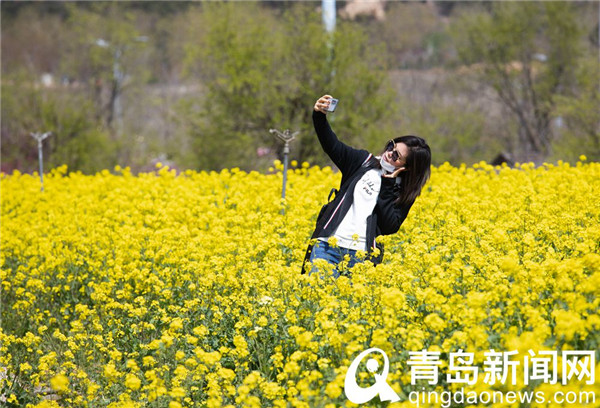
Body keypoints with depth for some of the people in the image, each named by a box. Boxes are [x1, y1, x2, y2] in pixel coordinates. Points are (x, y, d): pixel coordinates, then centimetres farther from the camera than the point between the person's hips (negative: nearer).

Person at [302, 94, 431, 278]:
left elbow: (390, 227, -7)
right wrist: (319, 116, -18)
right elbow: (332, 145, -1)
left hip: (362, 256, 0)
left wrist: (387, 186, -8)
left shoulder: (405, 192, 5)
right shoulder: (363, 162, 10)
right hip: (328, 244, 1)